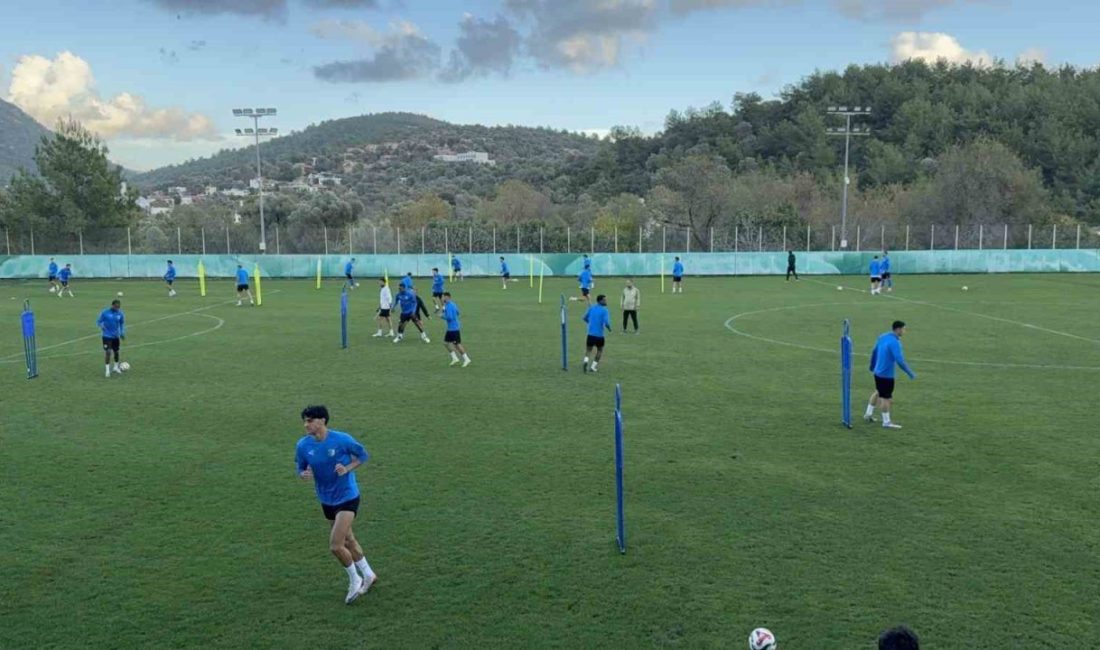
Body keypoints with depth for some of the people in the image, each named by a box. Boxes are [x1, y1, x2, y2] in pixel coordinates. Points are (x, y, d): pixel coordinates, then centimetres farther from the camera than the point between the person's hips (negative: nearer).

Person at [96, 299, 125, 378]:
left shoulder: (120, 314, -1)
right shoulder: (104, 312, -10)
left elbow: (122, 323, 13)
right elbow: (98, 322, -1)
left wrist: (122, 333, 3)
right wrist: (102, 327, -21)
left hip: (116, 336, 4)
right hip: (106, 336, -4)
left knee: (116, 351, 11)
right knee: (108, 352, -12)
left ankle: (115, 367, 32)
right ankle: (107, 370, -3)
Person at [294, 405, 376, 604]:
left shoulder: (342, 439, -19)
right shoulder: (303, 445, -9)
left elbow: (363, 455, -4)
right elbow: (301, 470, 4)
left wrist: (347, 469, -20)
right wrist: (303, 475, -19)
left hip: (347, 497, -5)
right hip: (327, 500, 5)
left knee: (336, 546, -13)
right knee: (348, 541, 19)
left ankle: (355, 580, 12)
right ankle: (368, 575, 41)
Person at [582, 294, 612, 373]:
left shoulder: (591, 308, 6)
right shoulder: (605, 310, -10)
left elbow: (585, 318, 16)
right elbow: (606, 323, -19)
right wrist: (609, 328, 2)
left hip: (590, 334, 3)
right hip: (599, 335, -3)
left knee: (588, 350, 14)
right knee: (600, 350, 18)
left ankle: (586, 361, -16)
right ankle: (593, 367, 14)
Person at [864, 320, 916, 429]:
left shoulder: (882, 337, 3)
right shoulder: (894, 342, -23)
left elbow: (874, 352, 14)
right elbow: (900, 361, -27)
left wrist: (872, 366, 28)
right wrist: (910, 374, -17)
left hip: (878, 372, 9)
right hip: (886, 375, -9)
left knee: (878, 392, 25)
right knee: (886, 398, 3)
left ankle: (868, 414, 34)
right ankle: (886, 422, 14)